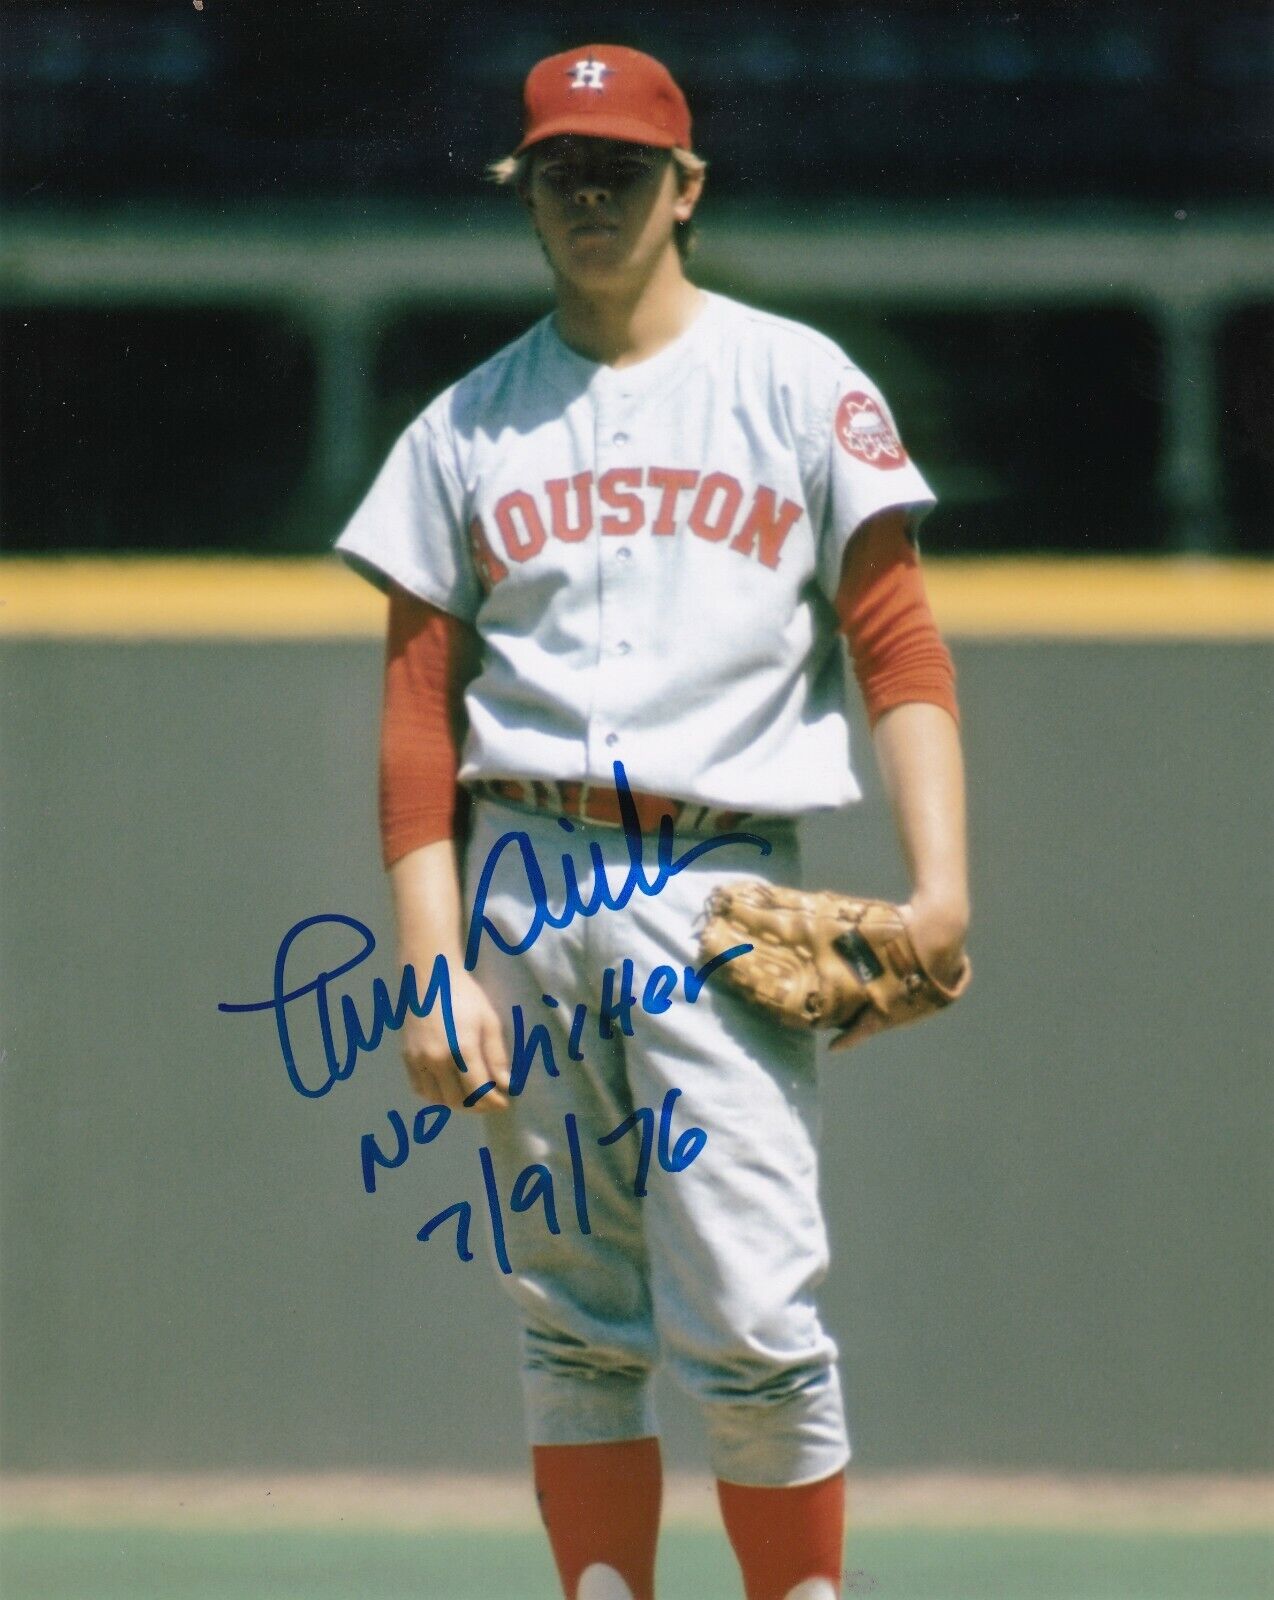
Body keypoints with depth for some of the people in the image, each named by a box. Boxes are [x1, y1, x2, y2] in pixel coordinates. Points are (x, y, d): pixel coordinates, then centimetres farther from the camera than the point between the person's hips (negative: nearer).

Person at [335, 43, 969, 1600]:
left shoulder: (794, 381, 8)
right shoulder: (468, 424, 14)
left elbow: (898, 644, 3)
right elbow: (417, 708, 9)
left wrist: (939, 883, -11)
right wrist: (433, 966, -2)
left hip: (719, 886, -3)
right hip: (523, 880, 3)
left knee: (748, 1322, -12)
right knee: (573, 1323, 3)